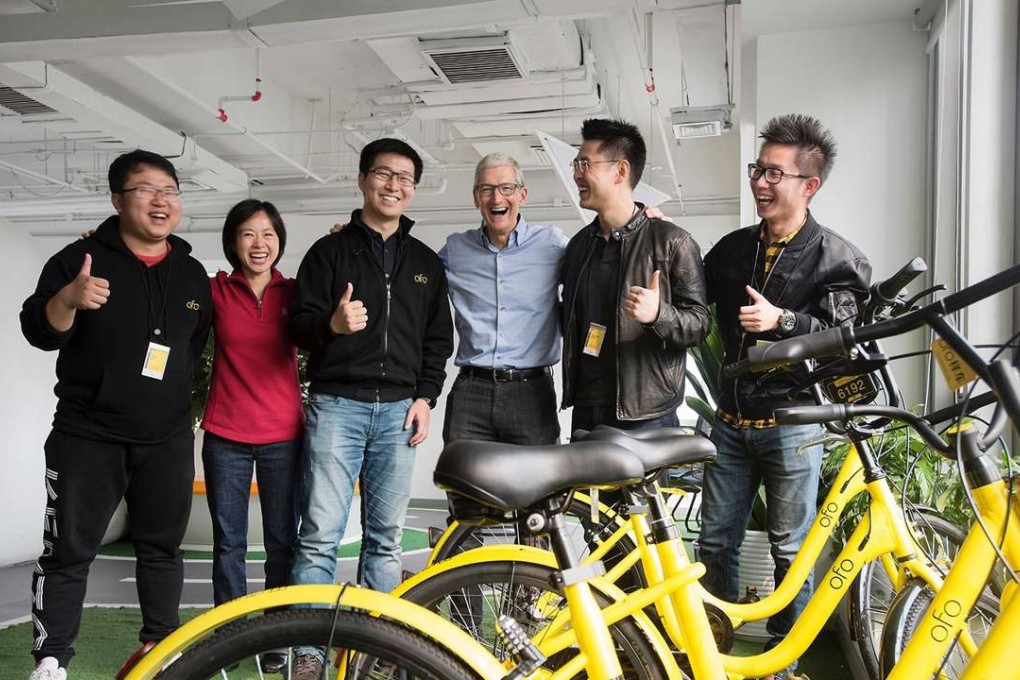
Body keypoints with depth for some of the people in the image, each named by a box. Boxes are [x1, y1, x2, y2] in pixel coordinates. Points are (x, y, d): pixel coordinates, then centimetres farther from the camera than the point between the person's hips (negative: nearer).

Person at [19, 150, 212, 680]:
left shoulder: (193, 274, 9)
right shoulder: (79, 258, -2)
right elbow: (39, 332, -10)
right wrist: (68, 300, -29)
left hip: (168, 441, 3)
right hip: (87, 437, -3)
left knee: (162, 548, 10)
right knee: (68, 551, 2)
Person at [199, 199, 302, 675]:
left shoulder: (294, 293, 3)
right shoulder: (215, 292, 0)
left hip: (283, 437, 1)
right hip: (225, 438, 0)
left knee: (282, 543, 7)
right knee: (228, 543, 8)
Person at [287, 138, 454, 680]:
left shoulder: (426, 262, 15)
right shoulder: (330, 251, 5)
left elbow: (439, 338, 16)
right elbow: (299, 324, 0)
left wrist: (425, 397, 4)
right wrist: (331, 324, -22)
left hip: (399, 410, 3)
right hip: (337, 405, -3)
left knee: (385, 537, 8)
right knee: (320, 534, -6)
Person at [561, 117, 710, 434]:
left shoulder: (672, 241, -6)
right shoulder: (578, 245, 12)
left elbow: (699, 322, -9)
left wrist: (658, 314, -26)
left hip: (647, 416, -5)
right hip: (585, 411, 5)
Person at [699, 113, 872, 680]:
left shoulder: (837, 259, -5)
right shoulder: (734, 248, 9)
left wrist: (781, 320, -26)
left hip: (792, 425, -4)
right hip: (732, 420, 5)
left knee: (791, 551, 7)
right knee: (716, 541, 11)